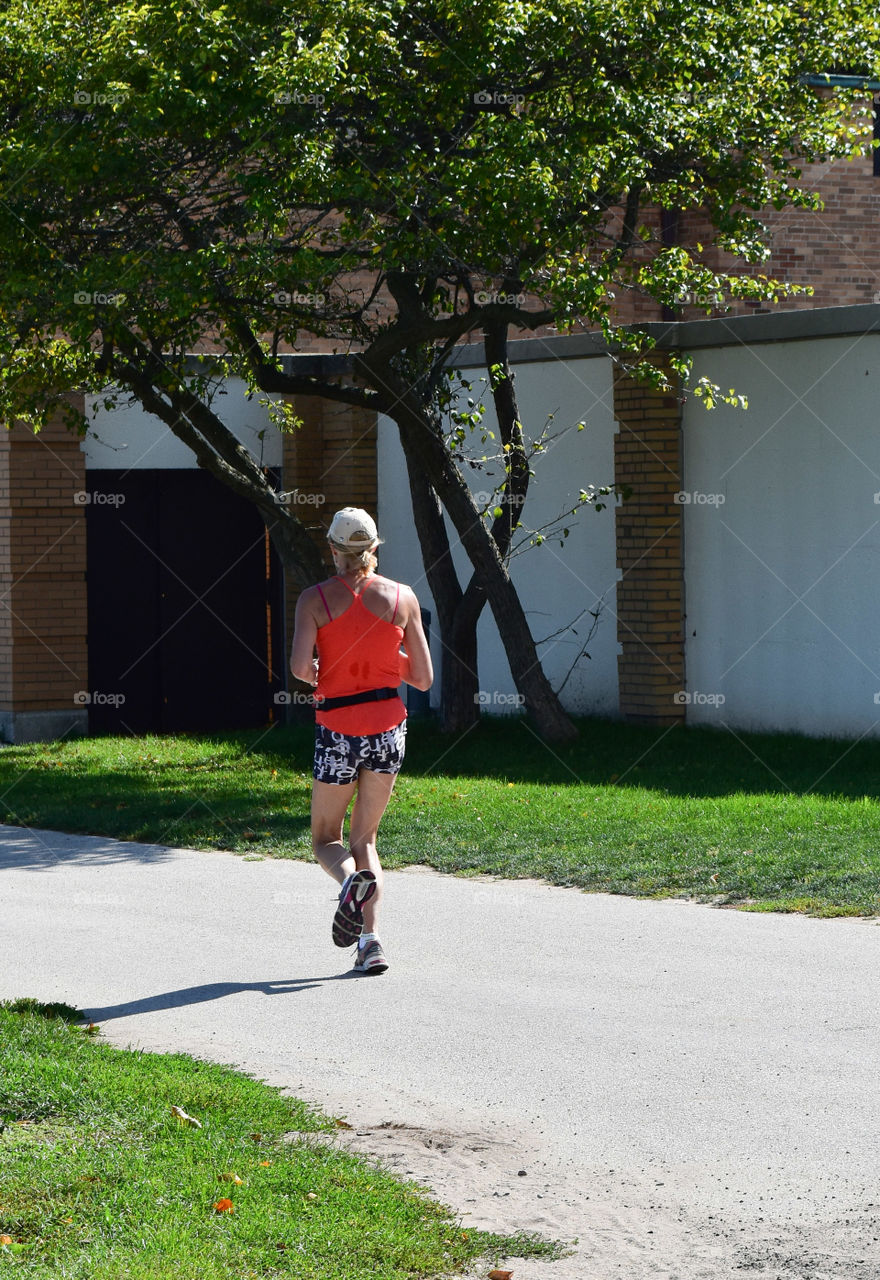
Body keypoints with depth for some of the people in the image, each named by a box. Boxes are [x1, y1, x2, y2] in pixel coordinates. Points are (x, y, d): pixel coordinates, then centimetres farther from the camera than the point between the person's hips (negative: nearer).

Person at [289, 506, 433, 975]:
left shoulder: (315, 599, -6)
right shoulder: (403, 598, 1)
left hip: (337, 729, -2)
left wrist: (319, 677, 5)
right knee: (364, 839, 14)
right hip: (388, 725, 2)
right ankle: (370, 937, -4)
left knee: (325, 839, 14)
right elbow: (423, 677, 4)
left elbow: (300, 667, -17)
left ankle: (352, 879, -21)